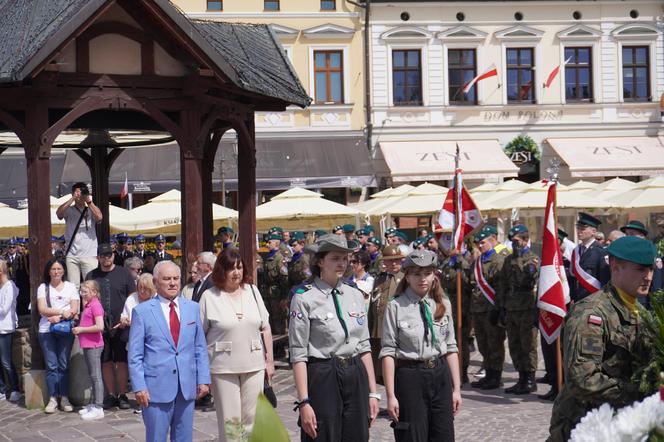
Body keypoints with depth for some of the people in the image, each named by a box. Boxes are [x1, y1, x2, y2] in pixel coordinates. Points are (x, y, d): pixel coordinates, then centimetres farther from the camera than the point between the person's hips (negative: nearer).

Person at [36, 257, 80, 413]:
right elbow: (42, 309, -4)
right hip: (46, 331, 0)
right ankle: (53, 399, 3)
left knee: (64, 365, 0)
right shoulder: (43, 288, 8)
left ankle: (64, 398, 4)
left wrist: (58, 318, -13)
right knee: (51, 365, -1)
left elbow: (74, 310, 1)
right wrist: (62, 312, -13)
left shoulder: (71, 287, 9)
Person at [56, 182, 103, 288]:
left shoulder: (91, 210, 9)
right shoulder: (68, 210, 9)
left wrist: (88, 201, -9)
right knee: (73, 286, -1)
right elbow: (59, 213, -11)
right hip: (71, 255, 1)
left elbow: (99, 217, -11)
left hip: (89, 255, -1)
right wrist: (72, 199, -11)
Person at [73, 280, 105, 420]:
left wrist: (81, 329, -16)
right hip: (87, 345, 10)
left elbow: (99, 326, -23)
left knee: (96, 376, -7)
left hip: (93, 345, -10)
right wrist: (78, 328, 8)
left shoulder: (95, 305, -14)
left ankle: (98, 408, -5)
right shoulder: (87, 305, 15)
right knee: (92, 376, 16)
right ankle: (94, 404, 24)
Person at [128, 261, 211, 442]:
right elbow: (135, 355, -3)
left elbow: (200, 348, 11)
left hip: (187, 387, 4)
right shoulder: (142, 311, -2)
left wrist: (203, 379, 5)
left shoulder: (192, 308, 8)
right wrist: (139, 387, -9)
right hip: (156, 387, -3)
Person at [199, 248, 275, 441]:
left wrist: (270, 360, 9)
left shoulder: (252, 291, 7)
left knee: (251, 418, 8)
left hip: (254, 365, 3)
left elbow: (265, 328, 11)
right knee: (229, 421, 2)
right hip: (223, 368, -3)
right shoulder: (209, 296, -3)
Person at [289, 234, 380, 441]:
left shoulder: (355, 295, 9)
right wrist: (304, 402, -14)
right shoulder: (304, 299, -7)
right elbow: (298, 355, -9)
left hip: (356, 377, 5)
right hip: (322, 378, -5)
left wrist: (372, 392, 9)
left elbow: (364, 346, 12)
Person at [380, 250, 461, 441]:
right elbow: (388, 353, -9)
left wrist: (456, 388, 6)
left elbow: (450, 348, 9)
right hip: (410, 377, -4)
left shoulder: (443, 304, 6)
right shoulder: (396, 307, -8)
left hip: (440, 376, 4)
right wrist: (391, 395, -12)